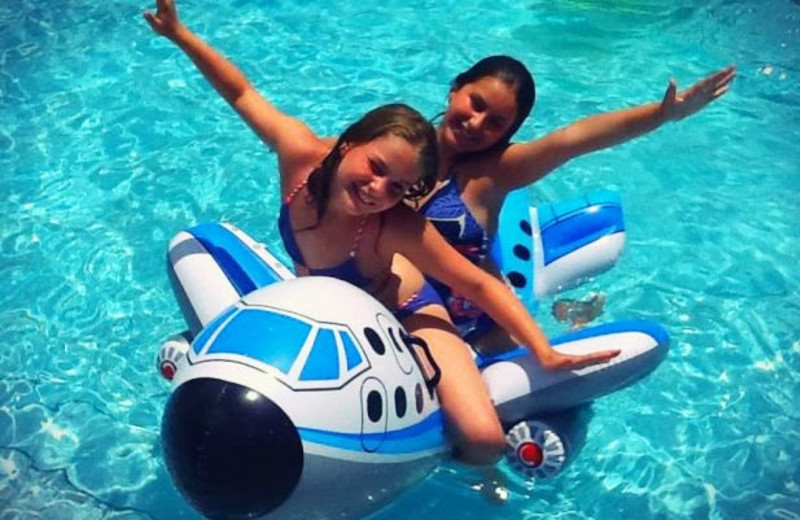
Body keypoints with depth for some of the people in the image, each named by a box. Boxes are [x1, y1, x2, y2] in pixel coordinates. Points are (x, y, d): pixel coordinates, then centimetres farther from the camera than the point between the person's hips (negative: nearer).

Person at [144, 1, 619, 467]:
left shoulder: (397, 227, -37)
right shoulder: (299, 152, -29)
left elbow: (479, 285, -27)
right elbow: (241, 92, -12)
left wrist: (544, 353, -27)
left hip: (403, 316, -5)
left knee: (483, 439, -22)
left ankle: (474, 467, 17)